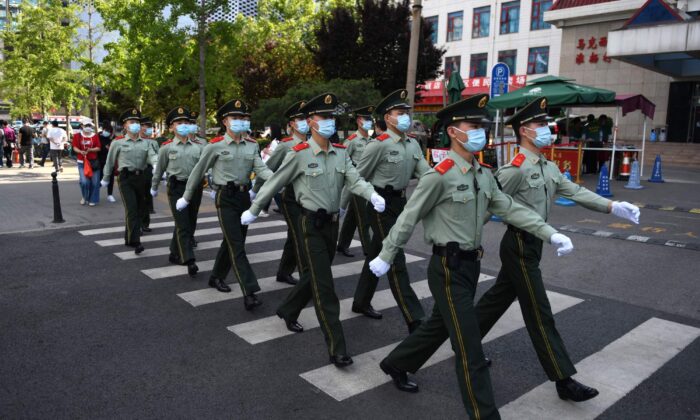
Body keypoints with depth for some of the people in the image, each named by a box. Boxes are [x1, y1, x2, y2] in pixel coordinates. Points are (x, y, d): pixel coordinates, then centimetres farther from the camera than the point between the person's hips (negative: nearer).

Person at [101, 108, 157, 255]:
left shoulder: (145, 143, 10)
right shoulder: (117, 143, 3)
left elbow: (152, 156, -7)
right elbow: (110, 162, 12)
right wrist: (105, 179, 18)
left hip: (140, 178, 4)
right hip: (126, 178, -4)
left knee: (139, 210, 12)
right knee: (131, 209, -16)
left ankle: (128, 238, 31)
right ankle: (135, 242, -18)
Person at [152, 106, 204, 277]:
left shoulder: (198, 146, 7)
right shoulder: (166, 147, 1)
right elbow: (159, 169, 11)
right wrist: (154, 188, 21)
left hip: (195, 187, 4)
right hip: (177, 188, -4)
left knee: (190, 224, 12)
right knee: (182, 225, -11)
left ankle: (175, 253, 31)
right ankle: (189, 261, -16)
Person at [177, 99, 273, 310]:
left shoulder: (252, 145, 7)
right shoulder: (215, 146, -6)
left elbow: (261, 168, -5)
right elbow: (198, 172, 3)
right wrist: (186, 198, 9)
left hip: (244, 197, 6)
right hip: (226, 198, -6)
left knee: (232, 243, 17)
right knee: (237, 246, -11)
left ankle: (217, 277, 37)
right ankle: (249, 293, -14)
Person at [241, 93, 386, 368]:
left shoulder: (341, 153, 4)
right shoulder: (299, 154, -12)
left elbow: (354, 180, -7)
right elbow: (274, 183, -4)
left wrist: (372, 195, -28)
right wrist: (253, 210, 4)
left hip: (333, 222, 6)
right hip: (311, 224, -6)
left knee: (313, 276, 20)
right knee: (324, 285, -6)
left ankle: (288, 311, 46)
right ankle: (336, 349, 0)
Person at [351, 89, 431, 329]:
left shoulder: (413, 145, 8)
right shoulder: (378, 145, -15)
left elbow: (426, 172, 0)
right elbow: (357, 177, -9)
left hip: (400, 202, 8)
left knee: (377, 255, 18)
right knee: (395, 260, -7)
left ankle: (361, 302, 34)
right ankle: (414, 320, -4)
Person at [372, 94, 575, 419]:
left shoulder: (484, 175, 7)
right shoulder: (440, 175, -18)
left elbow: (510, 209, 7)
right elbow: (408, 218, -13)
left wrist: (550, 233, 0)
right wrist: (385, 256, -6)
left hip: (471, 264, 9)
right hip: (448, 268, -9)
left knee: (439, 327, 24)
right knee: (469, 347, -2)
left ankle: (395, 364, 45)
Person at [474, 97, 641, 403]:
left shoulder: (549, 168, 10)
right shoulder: (516, 168, -19)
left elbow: (577, 193, 5)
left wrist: (613, 207, -7)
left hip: (532, 243, 10)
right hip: (519, 246, -9)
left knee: (499, 297, 19)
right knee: (539, 314, -2)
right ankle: (564, 380, 9)